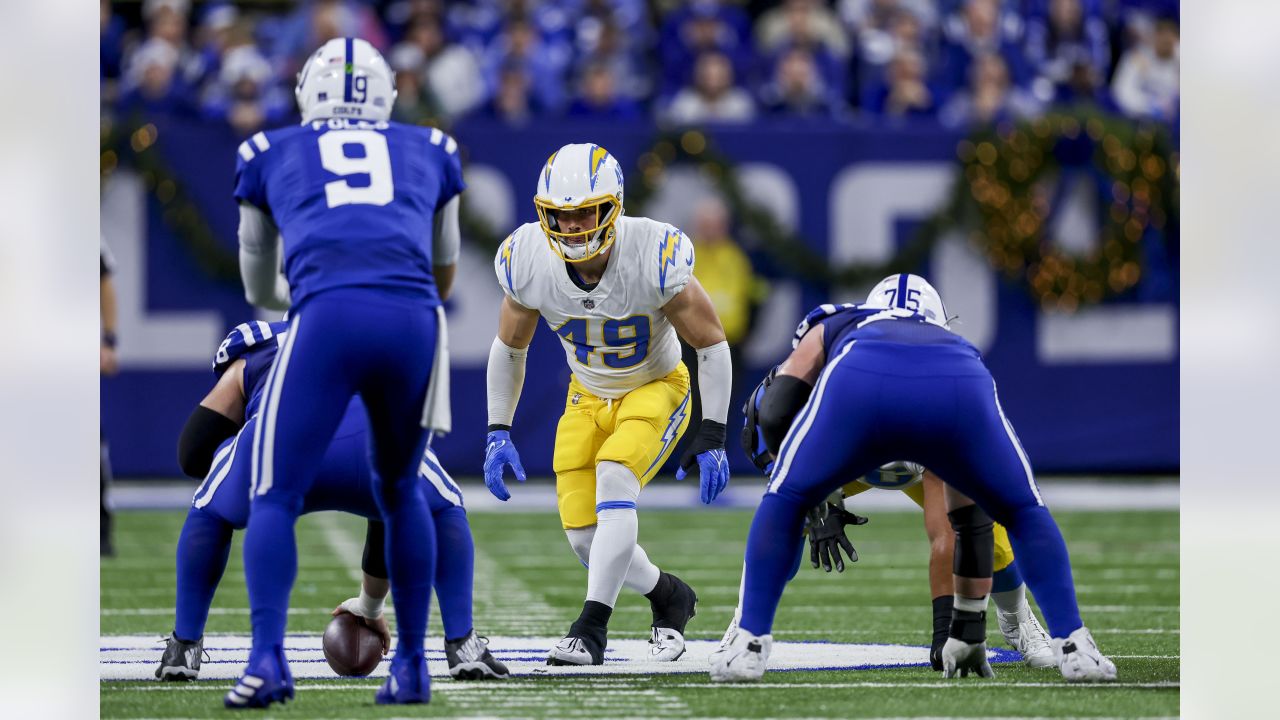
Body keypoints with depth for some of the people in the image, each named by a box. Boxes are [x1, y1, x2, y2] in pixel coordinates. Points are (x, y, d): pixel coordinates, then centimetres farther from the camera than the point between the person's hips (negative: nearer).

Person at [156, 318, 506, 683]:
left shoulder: (247, 365, 42)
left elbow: (193, 455, 29)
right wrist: (370, 606, 59)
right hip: (369, 437, 1)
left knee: (210, 517, 33)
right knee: (443, 513, 32)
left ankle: (184, 649, 25)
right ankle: (462, 646, 22)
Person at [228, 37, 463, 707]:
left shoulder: (269, 155, 26)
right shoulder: (431, 151, 30)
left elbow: (260, 288, 39)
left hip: (327, 321, -2)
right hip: (414, 324, 2)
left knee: (274, 495, 5)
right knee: (400, 490, 23)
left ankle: (267, 658, -12)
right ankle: (411, 664, 23)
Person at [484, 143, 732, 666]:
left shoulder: (655, 258, -31)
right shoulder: (528, 261, -21)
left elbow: (712, 346, -17)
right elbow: (509, 347, 0)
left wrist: (711, 440, -19)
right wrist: (498, 434, -4)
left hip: (657, 389, -4)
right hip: (589, 397, 4)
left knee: (614, 479, -30)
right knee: (584, 536, -6)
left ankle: (591, 627, -25)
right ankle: (668, 597, 23)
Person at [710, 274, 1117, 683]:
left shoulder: (831, 327, 45)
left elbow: (775, 416, 23)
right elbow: (971, 517, 48)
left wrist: (818, 500, 40)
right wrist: (970, 630, 53)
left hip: (861, 380, -2)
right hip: (957, 386, 2)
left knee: (784, 504, 25)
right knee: (1024, 514, 28)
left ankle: (750, 646, 15)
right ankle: (1073, 646, 17)